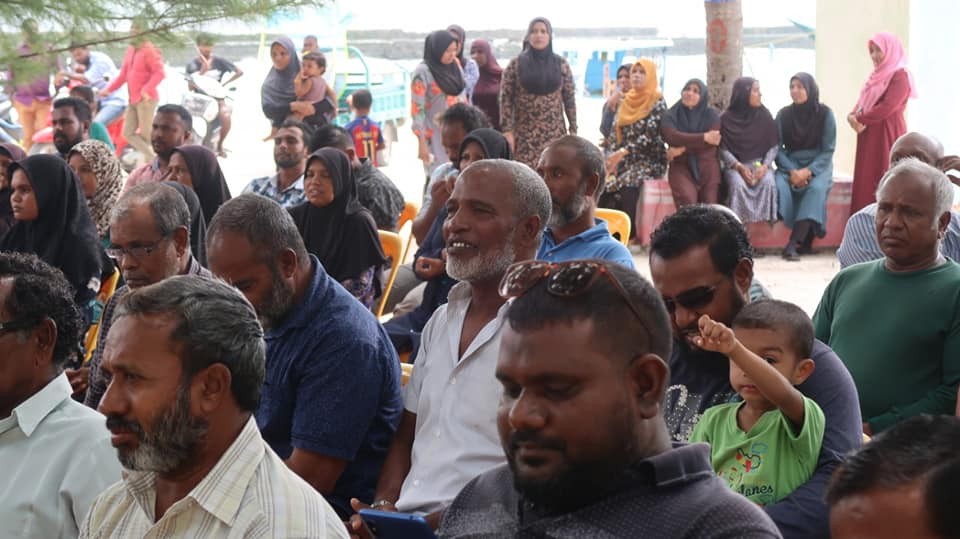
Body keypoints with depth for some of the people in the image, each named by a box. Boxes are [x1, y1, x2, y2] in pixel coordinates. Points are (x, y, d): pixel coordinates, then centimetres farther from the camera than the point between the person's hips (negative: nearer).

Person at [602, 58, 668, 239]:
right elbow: (615, 132, 11)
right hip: (624, 160, 5)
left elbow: (650, 136, -16)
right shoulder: (626, 101, 14)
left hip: (649, 160, -5)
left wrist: (623, 152, -24)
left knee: (627, 185, -31)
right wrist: (611, 158, -5)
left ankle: (628, 235, -18)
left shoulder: (657, 103, -6)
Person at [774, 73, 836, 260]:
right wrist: (792, 171, -16)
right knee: (780, 186, -32)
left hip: (817, 165, -2)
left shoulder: (825, 114, -1)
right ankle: (804, 238, -30)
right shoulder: (783, 114, 4)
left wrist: (809, 171, -18)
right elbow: (778, 148, 1)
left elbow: (828, 150, -4)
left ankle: (793, 243, -40)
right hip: (790, 165, 2)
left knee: (816, 188, -35)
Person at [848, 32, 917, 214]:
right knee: (865, 182, 5)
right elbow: (862, 102, 18)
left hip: (887, 136, -9)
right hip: (869, 137, 9)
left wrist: (860, 119, -12)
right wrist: (852, 116, -4)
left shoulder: (900, 76, -9)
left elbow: (888, 107, -20)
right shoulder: (877, 75, 19)